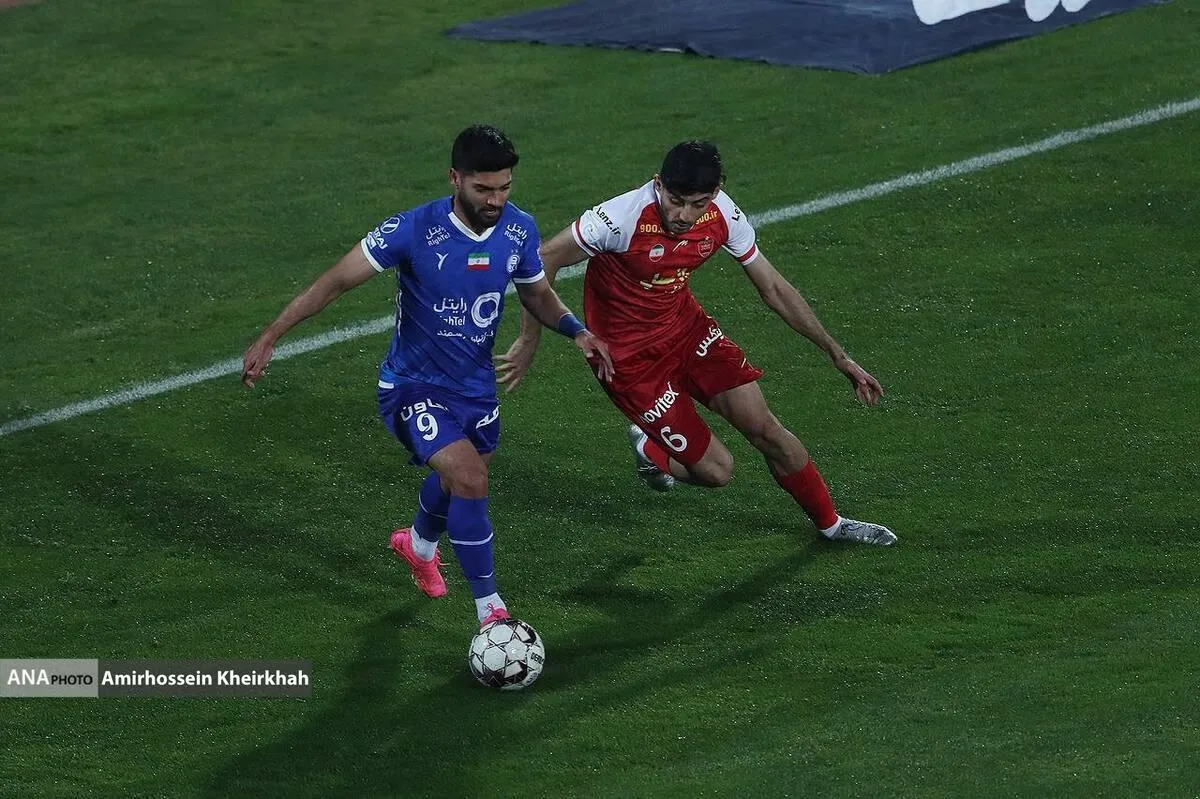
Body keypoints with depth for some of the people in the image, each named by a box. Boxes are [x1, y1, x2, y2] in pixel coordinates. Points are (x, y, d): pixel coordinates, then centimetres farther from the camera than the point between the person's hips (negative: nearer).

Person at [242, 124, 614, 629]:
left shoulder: (519, 229, -10)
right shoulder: (413, 231, -26)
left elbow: (536, 293, 9)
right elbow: (336, 282, -20)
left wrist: (576, 332, -10)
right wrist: (269, 339, -24)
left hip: (476, 384, 6)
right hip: (415, 387, -6)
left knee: (460, 477, 25)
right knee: (469, 480, -24)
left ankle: (419, 545, 61)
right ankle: (490, 613, -12)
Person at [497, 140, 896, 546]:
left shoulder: (723, 215, -14)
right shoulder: (624, 217, -31)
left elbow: (774, 289, 0)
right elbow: (542, 261, -20)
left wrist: (837, 355, 3)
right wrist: (528, 341, -20)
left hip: (686, 326, 5)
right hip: (630, 356, -5)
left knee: (766, 429, 1)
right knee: (716, 469, -5)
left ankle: (830, 523, 24)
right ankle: (650, 448, 28)